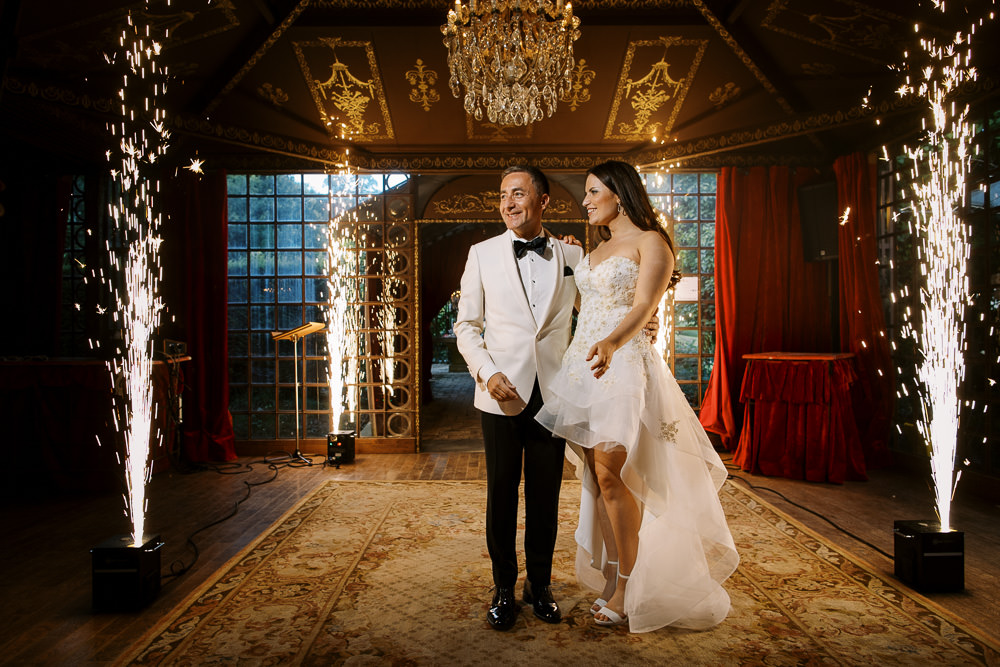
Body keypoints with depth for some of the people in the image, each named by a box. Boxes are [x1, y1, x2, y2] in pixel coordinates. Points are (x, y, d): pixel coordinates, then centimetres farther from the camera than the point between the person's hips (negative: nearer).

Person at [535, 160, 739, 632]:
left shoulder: (651, 242, -3)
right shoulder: (597, 249, 21)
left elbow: (643, 306, -18)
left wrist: (611, 343, -36)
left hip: (622, 364, -8)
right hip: (583, 363, 8)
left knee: (611, 476, -9)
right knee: (597, 476, 7)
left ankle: (629, 591, 5)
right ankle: (613, 578, 17)